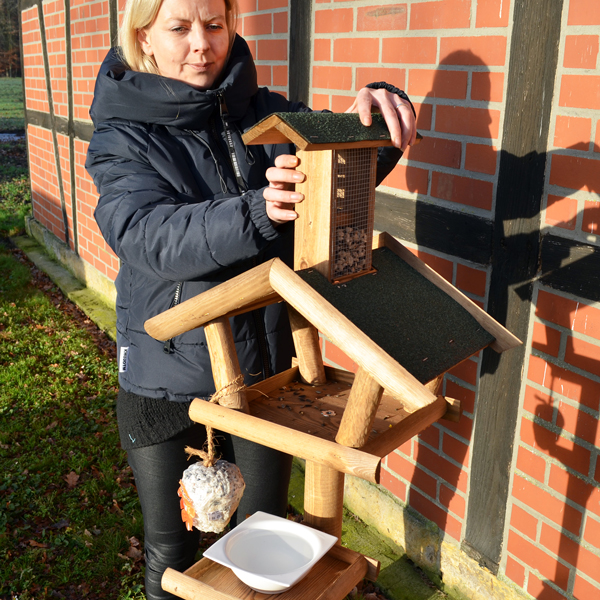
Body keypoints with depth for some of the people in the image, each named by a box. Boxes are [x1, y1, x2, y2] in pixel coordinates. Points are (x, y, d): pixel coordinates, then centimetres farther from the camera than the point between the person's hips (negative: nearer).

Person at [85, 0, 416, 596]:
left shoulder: (267, 115, 1)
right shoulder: (122, 138, -8)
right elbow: (151, 237, -24)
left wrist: (380, 109, -26)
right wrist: (256, 212, -42)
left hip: (266, 367, 2)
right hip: (165, 380, -2)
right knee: (169, 549, 17)